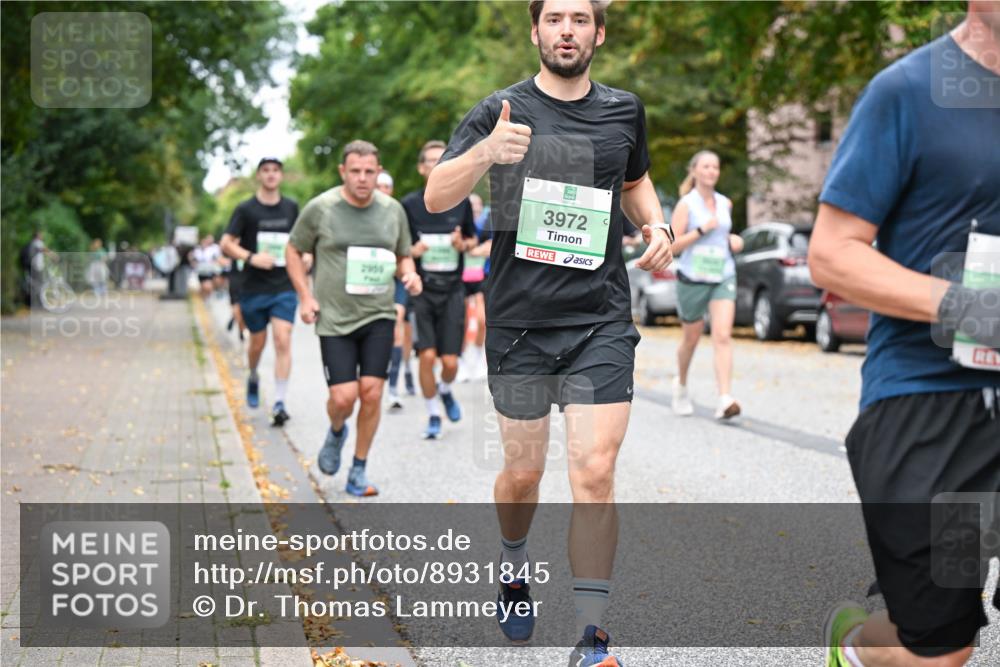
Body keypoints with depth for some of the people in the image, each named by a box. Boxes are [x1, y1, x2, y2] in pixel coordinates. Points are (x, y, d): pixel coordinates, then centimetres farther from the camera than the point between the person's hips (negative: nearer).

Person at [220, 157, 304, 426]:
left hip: (284, 287, 1)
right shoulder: (246, 209, -3)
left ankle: (279, 403, -12)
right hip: (253, 289, -1)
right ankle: (253, 378, 44)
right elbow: (226, 243, -6)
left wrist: (305, 253, 4)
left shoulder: (291, 207, 7)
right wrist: (252, 257, -20)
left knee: (283, 341, -13)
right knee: (258, 342, 11)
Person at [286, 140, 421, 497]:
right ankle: (336, 432, 29)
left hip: (379, 316, 2)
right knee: (344, 396, -9)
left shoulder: (393, 210, 5)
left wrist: (410, 274, -4)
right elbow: (294, 251, 8)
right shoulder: (320, 209, -4)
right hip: (335, 318, -2)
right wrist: (305, 296, -3)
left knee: (371, 393, -5)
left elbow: (403, 256, 19)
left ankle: (358, 472, 12)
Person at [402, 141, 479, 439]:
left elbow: (473, 239, 16)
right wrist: (412, 251, -16)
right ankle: (433, 415, 10)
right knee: (427, 355, -11)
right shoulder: (409, 204, -2)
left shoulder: (461, 202, 4)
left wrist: (464, 244, -6)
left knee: (450, 361, -2)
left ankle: (445, 391, 33)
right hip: (421, 289, -1)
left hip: (452, 289, 1)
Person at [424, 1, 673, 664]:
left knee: (595, 473, -9)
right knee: (523, 472, 10)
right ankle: (515, 568, 41)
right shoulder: (502, 111, -2)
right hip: (519, 320, -1)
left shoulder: (624, 111, 8)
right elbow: (436, 197, -13)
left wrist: (658, 225, 6)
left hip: (601, 322, 1)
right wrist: (486, 152, -33)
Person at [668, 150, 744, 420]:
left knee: (723, 337, -14)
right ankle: (681, 385, 39)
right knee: (691, 339, 11)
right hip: (693, 277, -3)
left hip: (723, 276, 3)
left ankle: (725, 399, -22)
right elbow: (672, 246, -10)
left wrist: (733, 239, 8)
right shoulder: (686, 204, -5)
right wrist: (702, 230, -18)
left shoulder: (725, 203, 10)